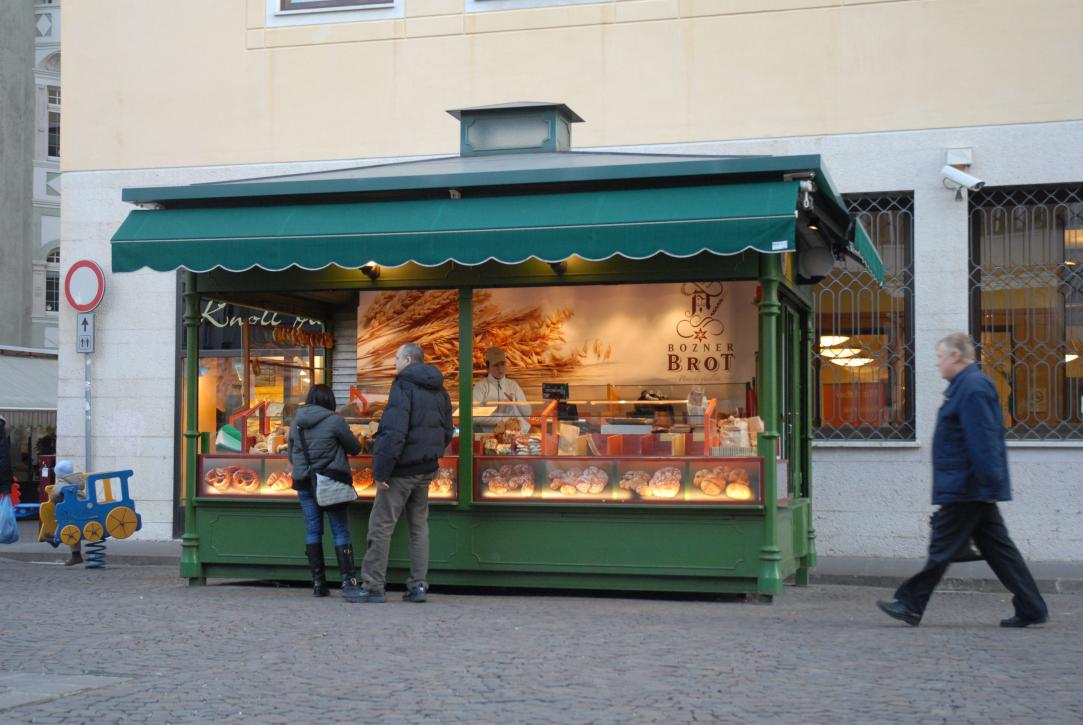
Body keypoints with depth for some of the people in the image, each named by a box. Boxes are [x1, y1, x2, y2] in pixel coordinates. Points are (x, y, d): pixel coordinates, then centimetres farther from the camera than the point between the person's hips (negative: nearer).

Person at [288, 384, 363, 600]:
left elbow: (290, 455, 16)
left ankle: (318, 583, 9)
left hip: (304, 483, 4)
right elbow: (355, 448, 0)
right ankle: (348, 582, -10)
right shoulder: (335, 421, -10)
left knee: (313, 531, 9)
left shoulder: (296, 423, 6)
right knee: (341, 531, -1)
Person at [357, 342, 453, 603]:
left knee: (381, 525, -2)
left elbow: (394, 432, -21)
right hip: (426, 469, 8)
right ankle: (418, 585, 11)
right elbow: (447, 432, 19)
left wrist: (381, 471, -19)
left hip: (402, 469, -8)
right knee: (419, 525, 13)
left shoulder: (404, 386, -14)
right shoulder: (439, 391, 12)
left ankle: (373, 586, -2)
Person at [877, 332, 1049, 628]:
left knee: (942, 548, -3)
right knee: (997, 548, 10)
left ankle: (911, 605, 4)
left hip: (966, 490, -11)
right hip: (975, 490, 11)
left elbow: (983, 440, -23)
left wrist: (990, 484, -25)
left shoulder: (973, 387, -16)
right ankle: (1031, 608, 11)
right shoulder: (968, 385, 18)